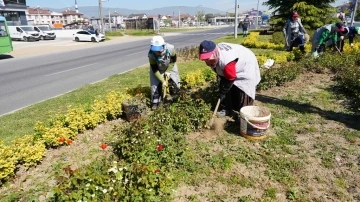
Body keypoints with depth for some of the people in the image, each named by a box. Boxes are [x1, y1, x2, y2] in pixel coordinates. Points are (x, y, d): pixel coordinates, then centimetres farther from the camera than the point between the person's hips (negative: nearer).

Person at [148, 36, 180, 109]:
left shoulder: (170, 48, -36)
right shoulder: (151, 55, -36)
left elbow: (174, 61, -15)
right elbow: (155, 70, -26)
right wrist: (163, 81, -27)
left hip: (170, 66, 1)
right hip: (158, 69, -1)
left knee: (174, 81, 2)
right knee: (155, 84, -6)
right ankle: (155, 101, 11)